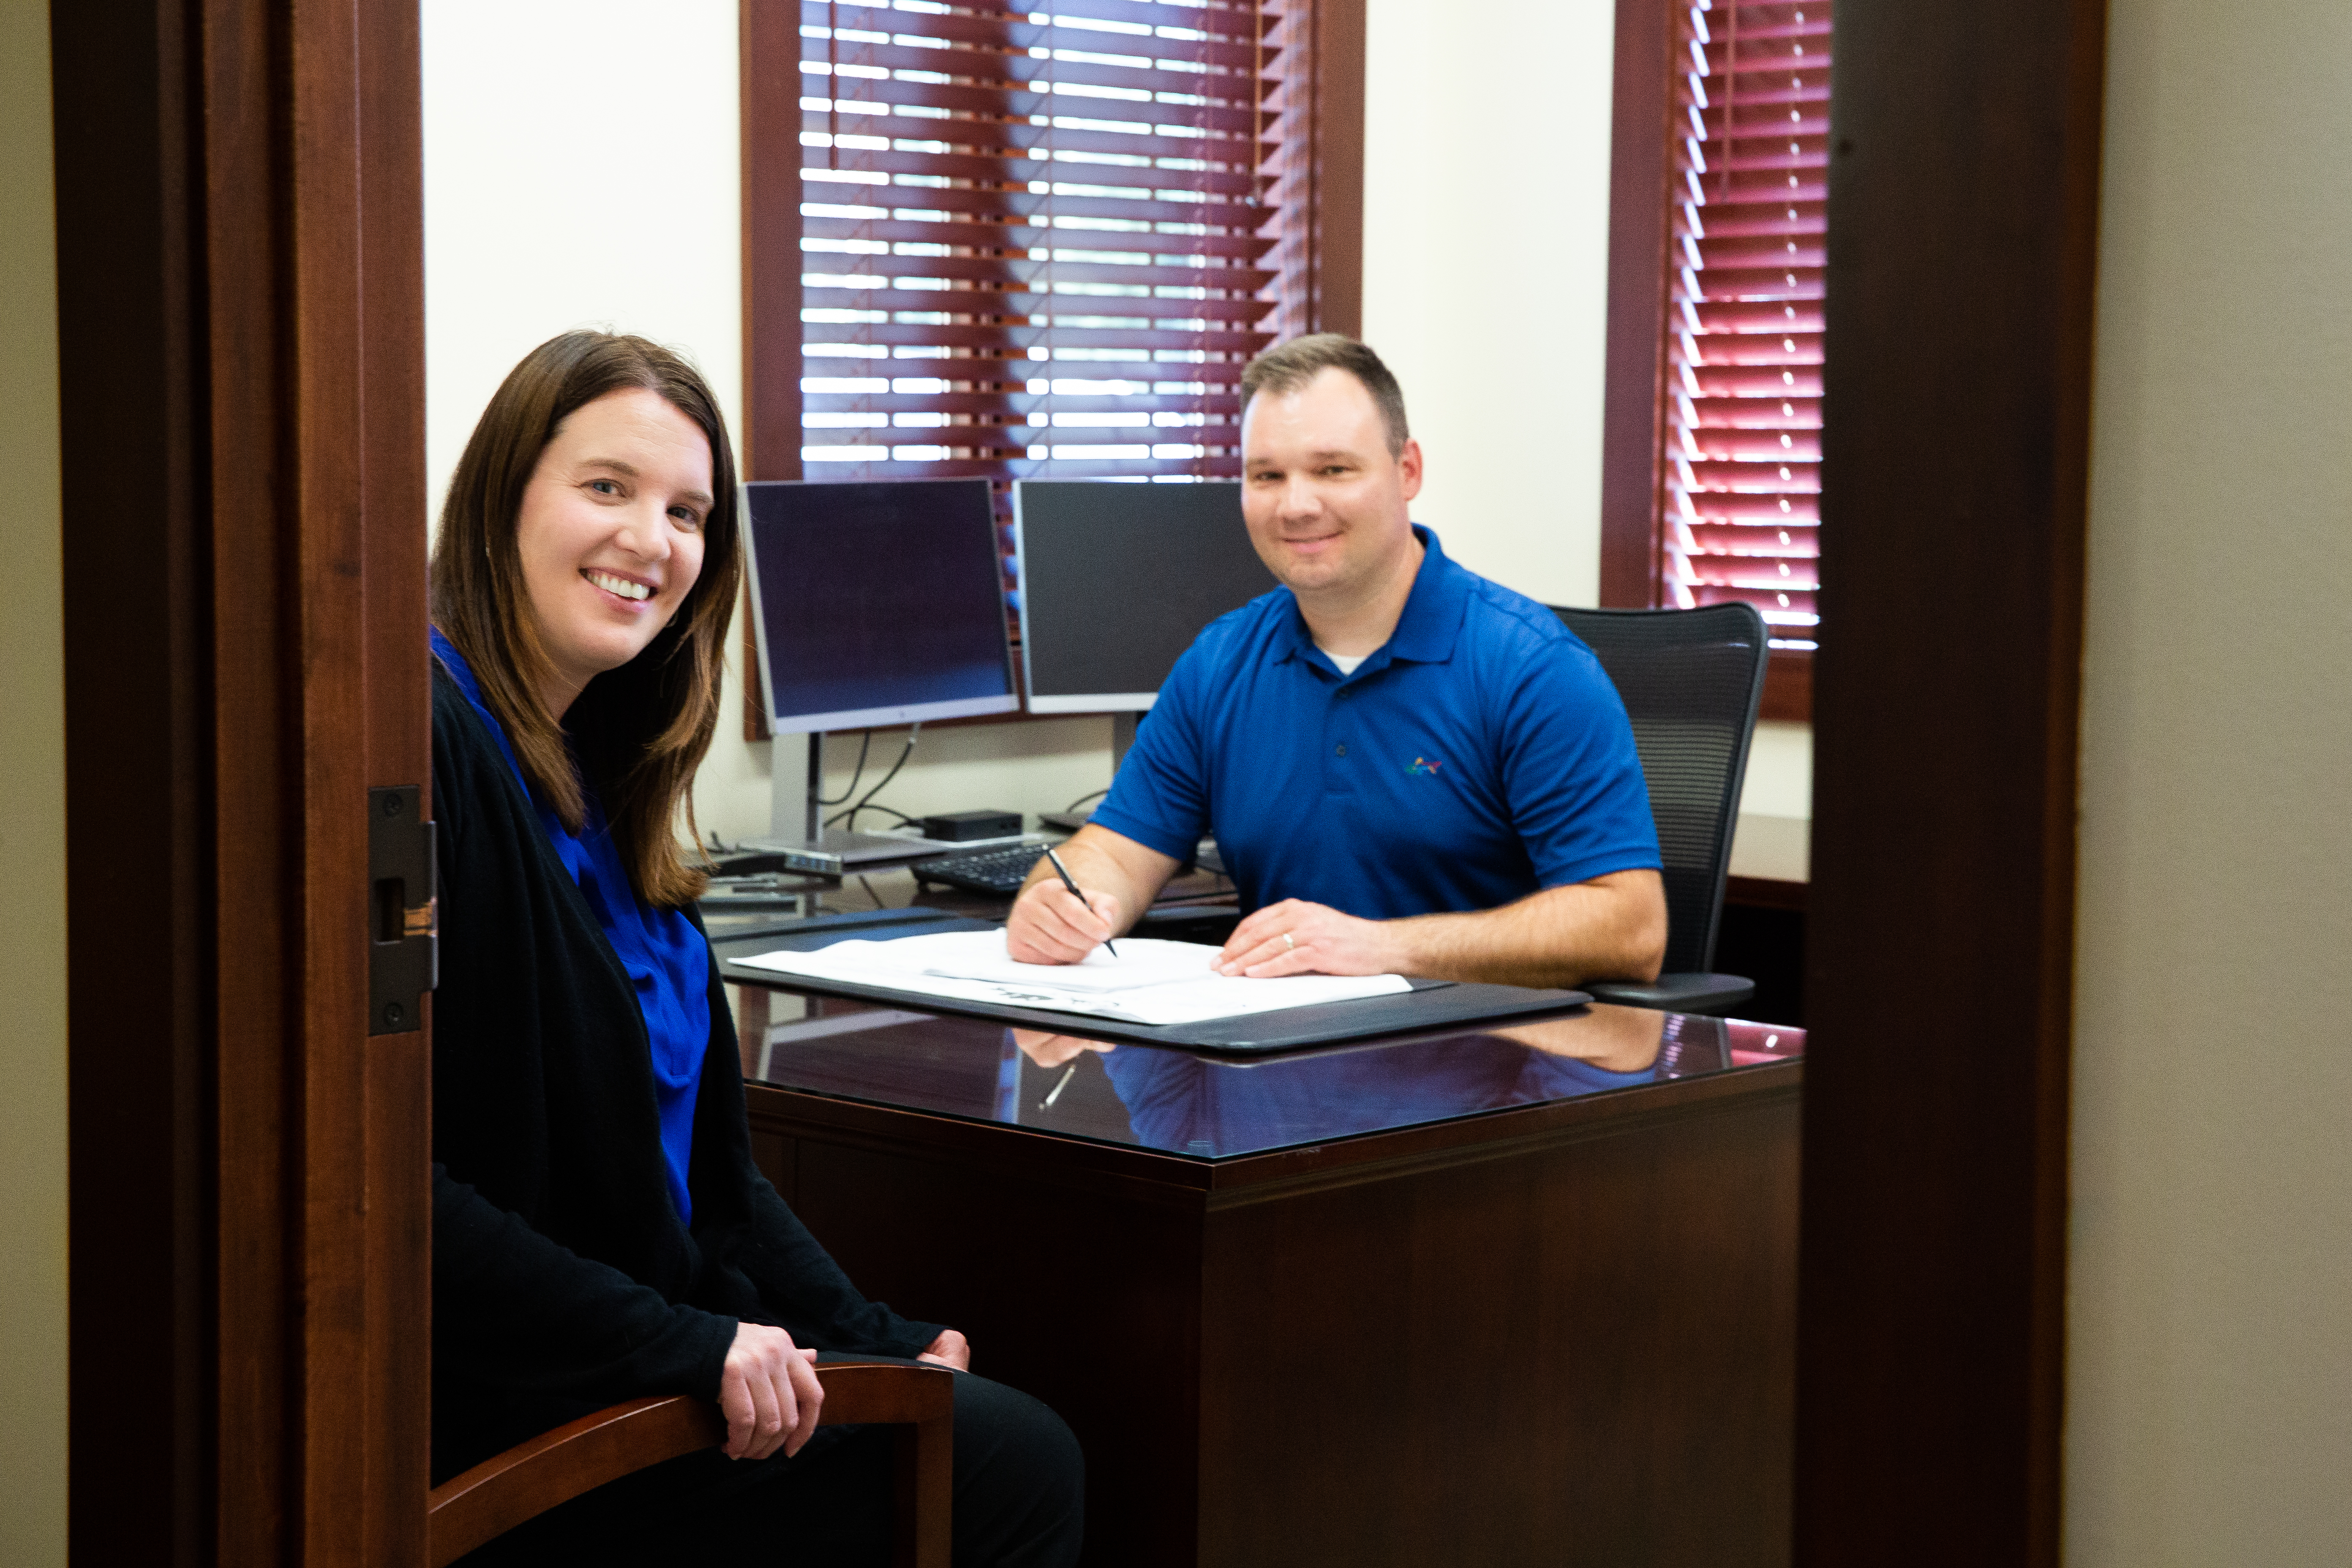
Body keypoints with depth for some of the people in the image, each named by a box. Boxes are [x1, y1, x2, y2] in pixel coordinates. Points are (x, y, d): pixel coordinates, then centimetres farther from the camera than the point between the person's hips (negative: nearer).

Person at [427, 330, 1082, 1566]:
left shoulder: (589, 766, 13)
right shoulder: (423, 744, -18)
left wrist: (870, 1336, 8)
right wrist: (685, 1346, -23)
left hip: (650, 1357, 9)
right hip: (494, 1421, -9)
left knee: (1026, 1447, 2)